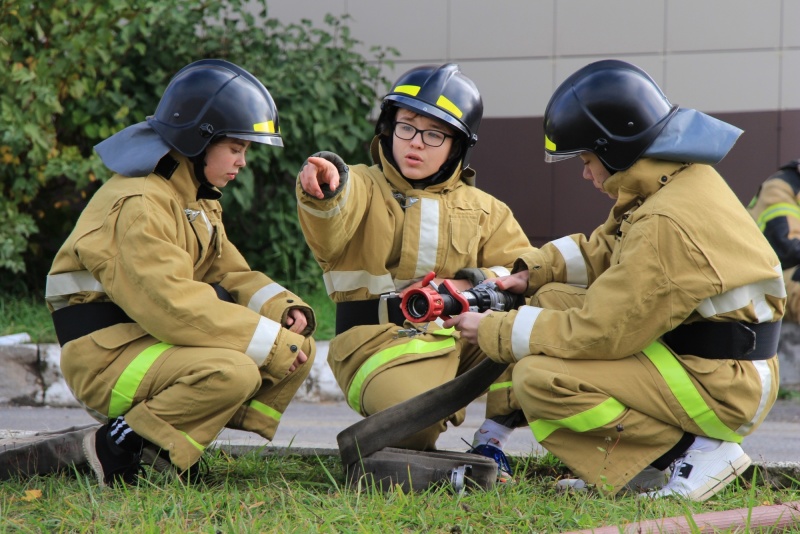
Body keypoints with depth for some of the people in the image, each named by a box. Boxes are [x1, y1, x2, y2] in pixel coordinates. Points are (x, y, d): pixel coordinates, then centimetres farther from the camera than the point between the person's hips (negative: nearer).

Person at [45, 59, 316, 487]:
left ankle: (169, 442, 2)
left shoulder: (197, 200, 16)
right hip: (106, 355, -10)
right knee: (231, 373, -33)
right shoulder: (138, 204, -19)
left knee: (299, 349, 1)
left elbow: (229, 275, 16)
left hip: (159, 343, 10)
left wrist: (283, 309, -6)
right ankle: (120, 446, -14)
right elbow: (171, 305, -27)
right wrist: (271, 341, -25)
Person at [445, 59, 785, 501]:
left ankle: (695, 451, -10)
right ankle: (641, 467, 7)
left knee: (538, 378, -17)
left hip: (718, 388, -11)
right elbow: (604, 248, 22)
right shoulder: (685, 180, 6)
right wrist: (531, 273, 6)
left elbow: (597, 333, -22)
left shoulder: (667, 224, -25)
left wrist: (495, 331, -10)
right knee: (553, 299, 14)